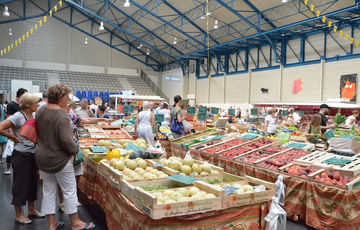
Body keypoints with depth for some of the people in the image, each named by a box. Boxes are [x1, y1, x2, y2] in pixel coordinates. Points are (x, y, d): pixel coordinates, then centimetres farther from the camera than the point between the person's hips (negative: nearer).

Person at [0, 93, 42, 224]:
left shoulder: (33, 116, 6)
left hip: (32, 154, 8)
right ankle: (18, 214, 19)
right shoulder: (18, 116, -16)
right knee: (20, 184, 4)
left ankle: (31, 209, 32)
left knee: (32, 182, 17)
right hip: (21, 155, -8)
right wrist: (13, 137, -13)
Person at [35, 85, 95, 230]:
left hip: (42, 158, 8)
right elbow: (65, 138, -25)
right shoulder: (60, 114, -22)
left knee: (48, 191, 15)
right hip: (59, 159, -8)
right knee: (69, 191, 6)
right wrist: (74, 150, -10)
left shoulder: (41, 111, 4)